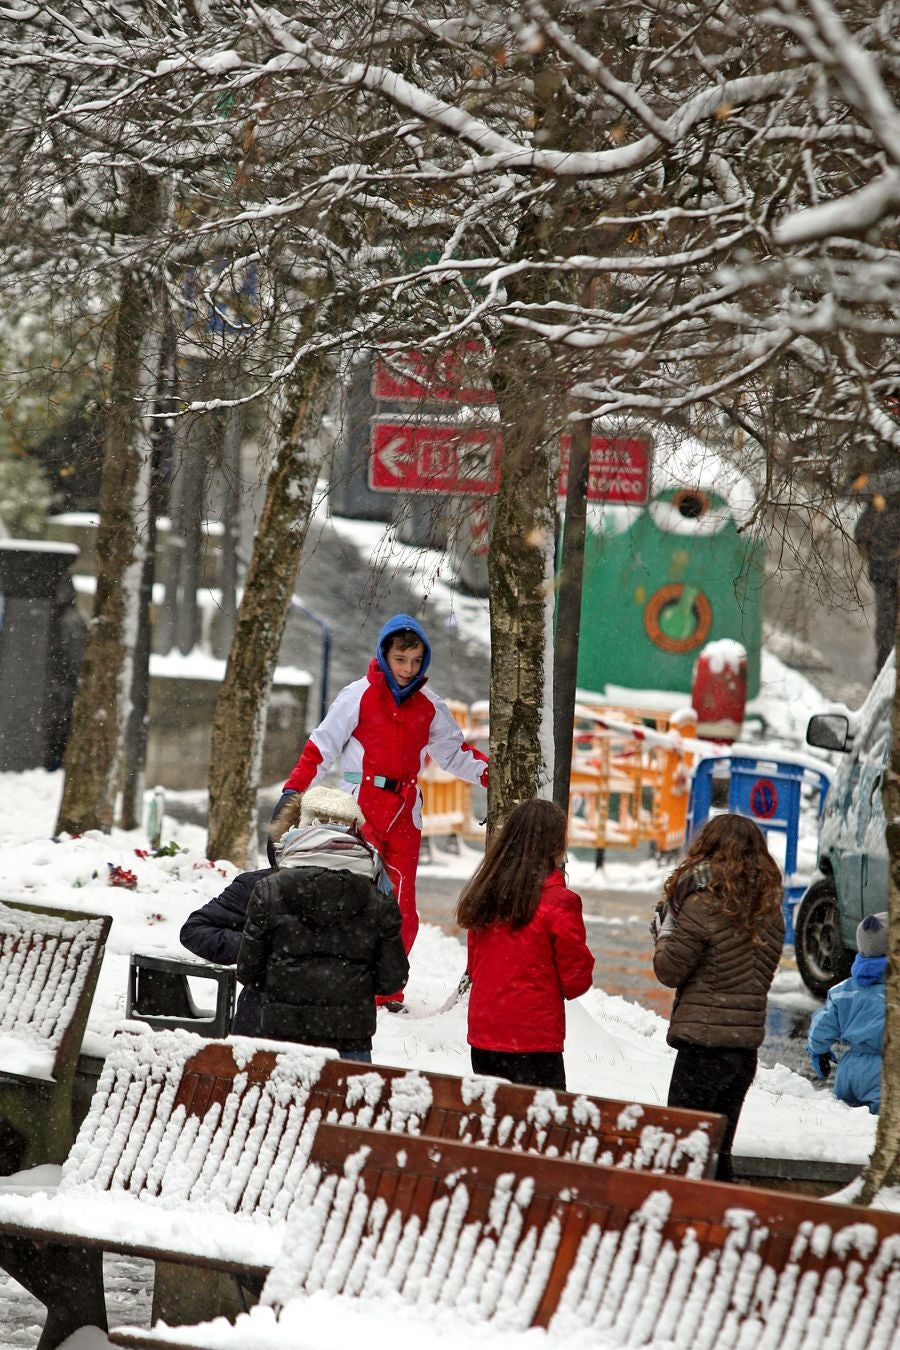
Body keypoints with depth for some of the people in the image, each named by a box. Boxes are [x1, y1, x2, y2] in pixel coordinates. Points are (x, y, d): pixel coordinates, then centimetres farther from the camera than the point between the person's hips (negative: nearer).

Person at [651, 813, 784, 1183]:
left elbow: (670, 970, -6)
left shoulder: (703, 905, -12)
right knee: (717, 1152, 14)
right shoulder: (769, 909, 8)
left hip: (704, 1039, -7)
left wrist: (665, 930, 10)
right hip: (747, 1040, 7)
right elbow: (761, 974, 12)